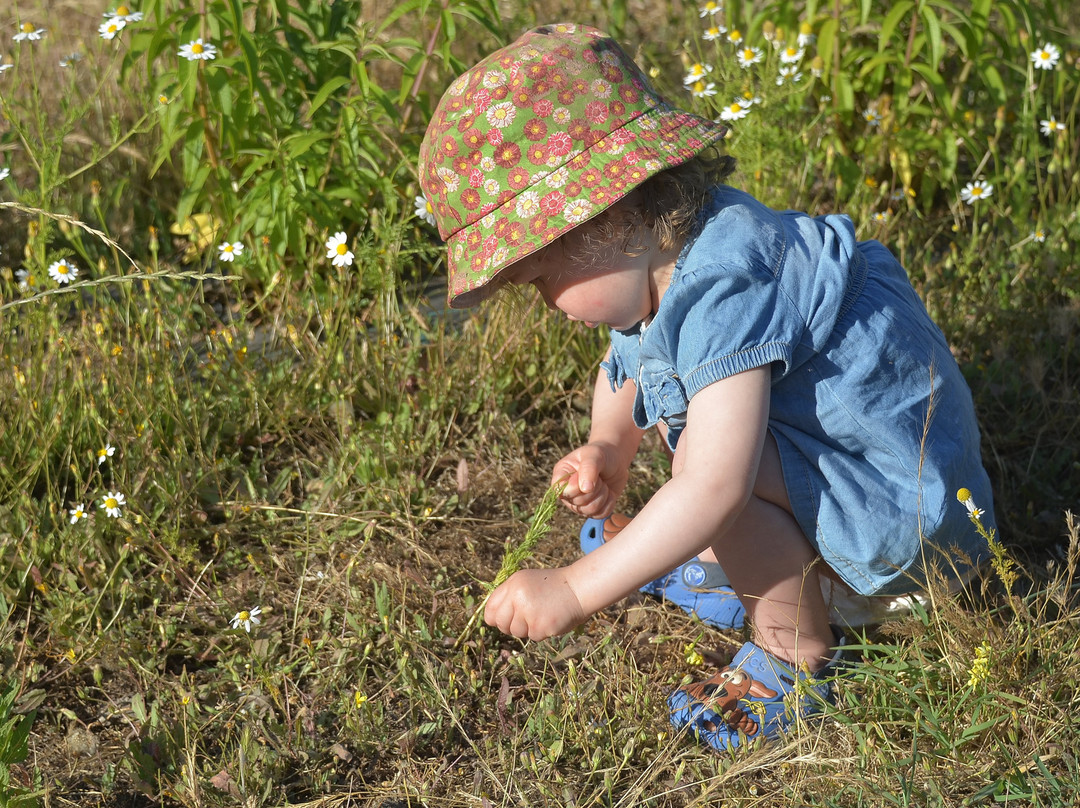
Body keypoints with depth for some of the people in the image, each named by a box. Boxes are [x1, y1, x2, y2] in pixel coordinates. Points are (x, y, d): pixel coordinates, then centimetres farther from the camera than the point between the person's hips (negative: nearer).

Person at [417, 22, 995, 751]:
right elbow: (625, 368, 17)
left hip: (905, 515, -10)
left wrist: (575, 590, -35)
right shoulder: (664, 255, -2)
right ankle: (735, 566, 15)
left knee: (713, 462, -32)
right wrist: (606, 451, -4)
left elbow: (715, 487, -40)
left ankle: (799, 652, -10)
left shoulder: (722, 294, -32)